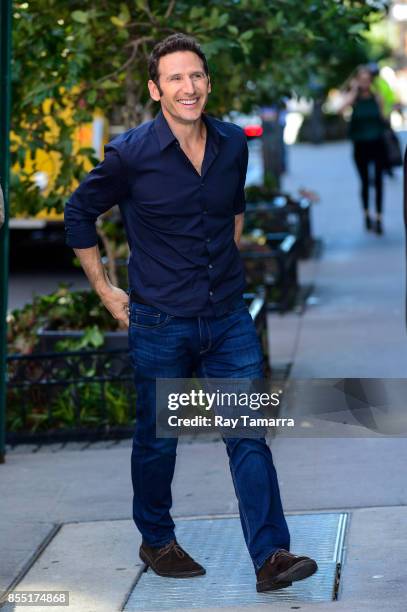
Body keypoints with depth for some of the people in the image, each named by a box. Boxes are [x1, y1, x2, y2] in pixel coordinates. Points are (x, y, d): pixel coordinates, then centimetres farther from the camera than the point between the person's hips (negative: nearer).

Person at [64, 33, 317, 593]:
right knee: (157, 439, 11)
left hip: (227, 317, 3)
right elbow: (79, 215, 2)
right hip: (160, 324, -3)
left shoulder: (234, 144, 1)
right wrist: (105, 291, 2)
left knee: (250, 434, -3)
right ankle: (156, 541, 31)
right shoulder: (131, 154, -12)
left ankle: (271, 557, -3)